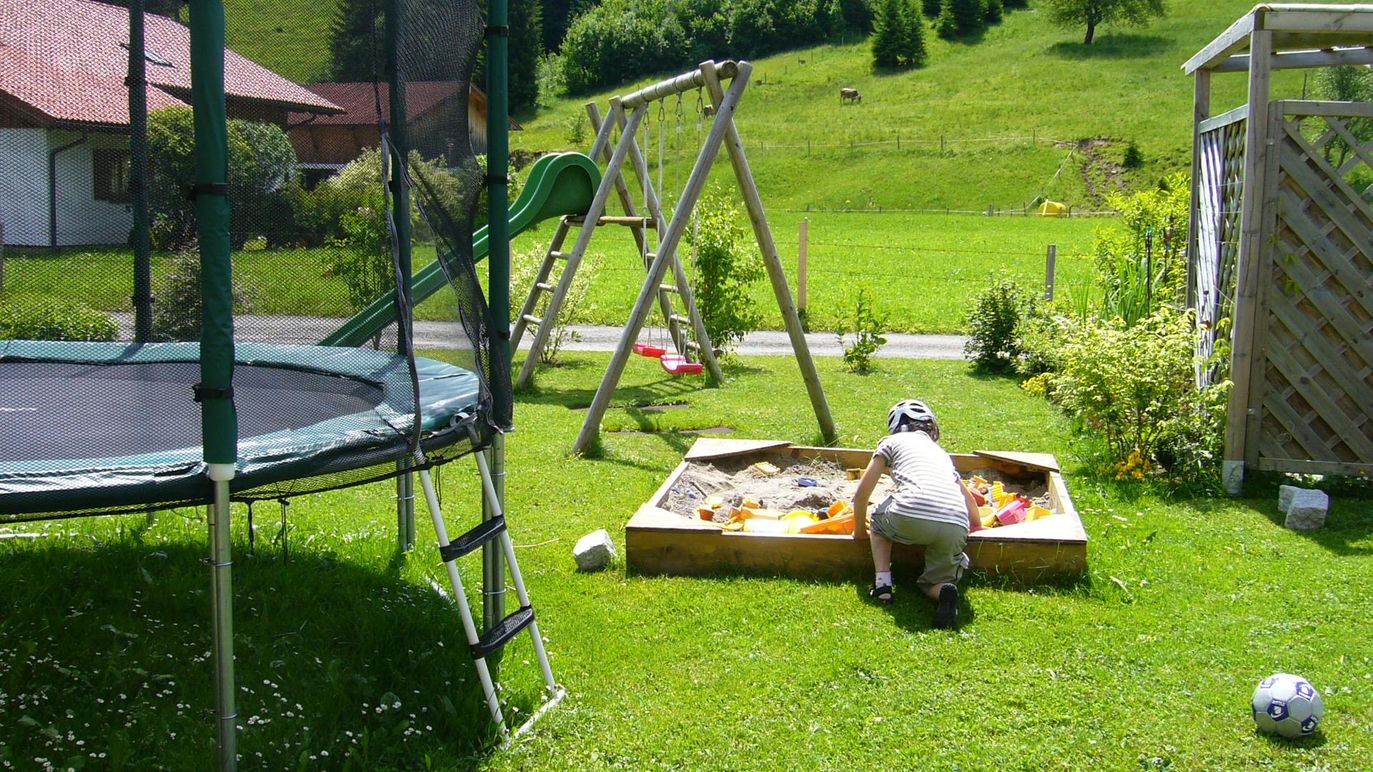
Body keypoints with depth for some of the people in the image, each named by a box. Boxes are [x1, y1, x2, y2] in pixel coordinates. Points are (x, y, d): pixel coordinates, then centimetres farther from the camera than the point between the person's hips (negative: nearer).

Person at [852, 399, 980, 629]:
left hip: (911, 518, -3)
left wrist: (859, 529, 37)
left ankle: (882, 583, 14)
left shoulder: (892, 442, 24)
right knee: (934, 583, 24)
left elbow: (862, 493, 20)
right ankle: (944, 591, -12)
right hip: (956, 527, 3)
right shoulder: (941, 452, 37)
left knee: (880, 519, 31)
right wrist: (976, 527, 67)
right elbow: (968, 499, 48)